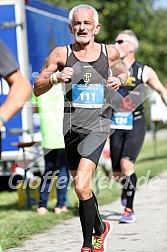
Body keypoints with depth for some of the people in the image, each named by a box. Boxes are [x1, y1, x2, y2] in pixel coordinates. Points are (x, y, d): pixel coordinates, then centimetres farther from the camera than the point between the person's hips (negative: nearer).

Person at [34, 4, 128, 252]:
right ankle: (100, 228, 41)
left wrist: (119, 80, -1)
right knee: (82, 189, 16)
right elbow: (37, 89, 1)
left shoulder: (110, 53, 1)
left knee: (81, 187, -19)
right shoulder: (61, 54, -1)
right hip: (71, 127, 3)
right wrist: (55, 77, -19)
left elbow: (123, 73, 23)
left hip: (97, 127, -3)